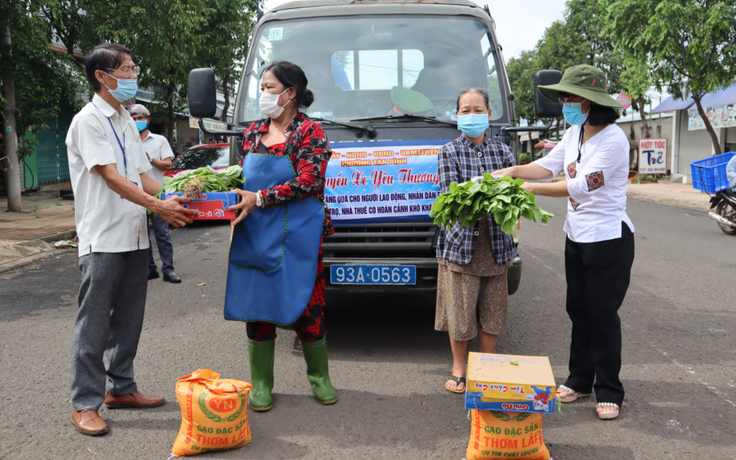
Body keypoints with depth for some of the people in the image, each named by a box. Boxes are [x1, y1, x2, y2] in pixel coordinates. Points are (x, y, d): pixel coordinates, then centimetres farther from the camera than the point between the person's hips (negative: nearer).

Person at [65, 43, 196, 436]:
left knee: (128, 319, 14)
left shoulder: (126, 121, 16)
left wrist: (173, 199, 1)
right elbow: (111, 176, -17)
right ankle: (85, 404, 7)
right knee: (94, 323, -2)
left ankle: (120, 388, 26)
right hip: (102, 238, -8)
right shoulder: (88, 120, -9)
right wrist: (158, 206, -22)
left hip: (134, 237, 8)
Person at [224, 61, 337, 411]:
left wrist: (259, 199, -17)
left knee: (307, 306, 2)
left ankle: (319, 376, 23)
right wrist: (229, 190, 1)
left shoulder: (310, 133, -4)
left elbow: (307, 182, -15)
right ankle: (261, 383, 20)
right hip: (254, 234, 5)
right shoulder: (253, 132, 15)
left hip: (297, 235, -5)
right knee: (256, 304, 6)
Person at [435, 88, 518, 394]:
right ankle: (458, 369, 20)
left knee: (492, 307, 9)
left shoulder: (503, 152, 9)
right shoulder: (449, 152, 1)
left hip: (495, 242, 3)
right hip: (460, 241, -2)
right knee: (460, 308, 3)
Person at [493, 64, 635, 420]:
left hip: (609, 239, -8)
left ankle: (609, 392, 13)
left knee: (603, 314, -1)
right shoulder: (574, 133, 7)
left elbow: (581, 186, -26)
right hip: (576, 236, 8)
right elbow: (549, 165, 1)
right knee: (578, 310, 14)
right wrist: (513, 171, -14)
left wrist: (529, 188, -25)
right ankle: (579, 380, 27)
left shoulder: (613, 139, -19)